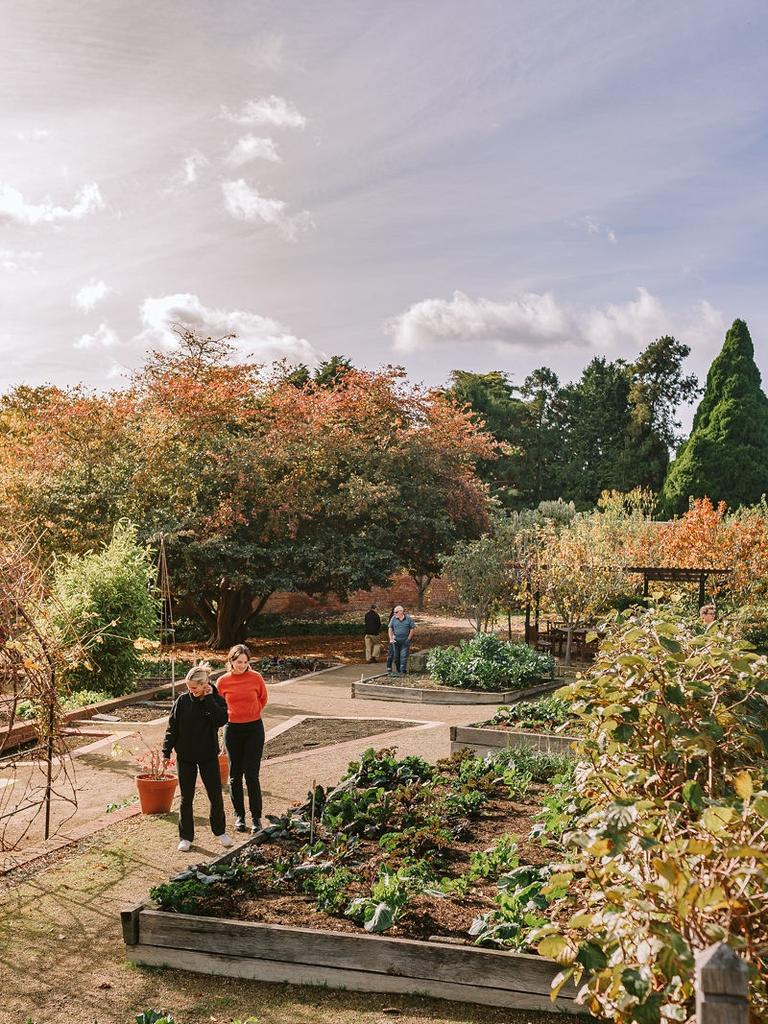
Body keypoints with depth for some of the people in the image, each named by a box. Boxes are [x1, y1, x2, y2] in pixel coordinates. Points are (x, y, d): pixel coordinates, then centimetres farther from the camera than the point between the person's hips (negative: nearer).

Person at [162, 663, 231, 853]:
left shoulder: (216, 700, -8)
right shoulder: (182, 701, -7)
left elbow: (221, 720, -26)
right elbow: (172, 727, -1)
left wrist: (209, 699, -24)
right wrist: (166, 751, -2)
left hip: (209, 755, 0)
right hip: (185, 757, 0)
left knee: (216, 796, 7)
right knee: (186, 798, 8)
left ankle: (220, 832, 28)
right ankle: (185, 837, 22)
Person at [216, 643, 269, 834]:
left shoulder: (256, 678, -7)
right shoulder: (223, 681, -4)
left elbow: (263, 699, 12)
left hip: (254, 729, -1)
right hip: (232, 730, 2)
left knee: (251, 775, -4)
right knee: (235, 775, 9)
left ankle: (256, 817, 7)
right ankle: (239, 815, 22)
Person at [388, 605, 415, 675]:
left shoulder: (408, 619, -3)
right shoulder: (393, 618, 3)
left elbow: (412, 629, 0)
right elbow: (390, 629, 6)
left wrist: (408, 639, -7)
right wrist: (391, 639, -3)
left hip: (405, 641, -3)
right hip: (396, 640, 3)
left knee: (404, 656, -7)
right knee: (396, 656, 7)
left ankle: (403, 671, -2)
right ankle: (398, 670, 19)